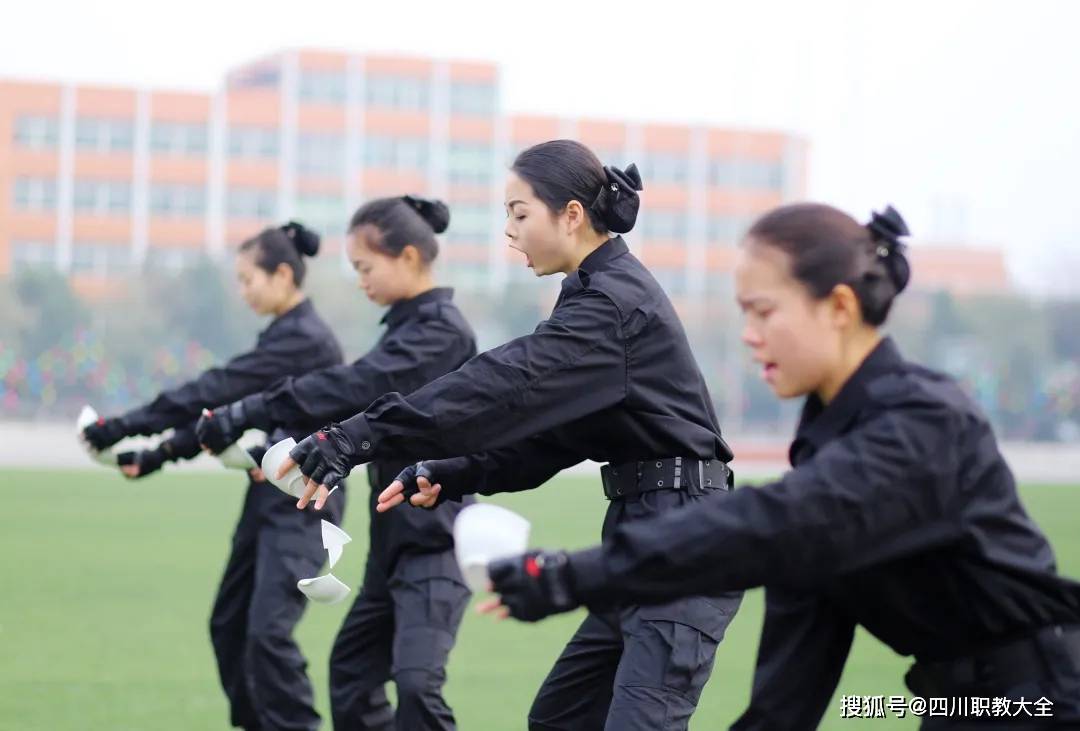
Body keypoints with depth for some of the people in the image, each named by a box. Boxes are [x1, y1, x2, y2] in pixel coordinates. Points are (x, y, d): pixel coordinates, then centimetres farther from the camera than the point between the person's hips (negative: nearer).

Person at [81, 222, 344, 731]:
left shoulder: (305, 339, -16)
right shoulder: (284, 335, 13)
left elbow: (218, 389, -20)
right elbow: (229, 404, 16)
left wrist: (127, 426, -19)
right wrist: (158, 455, 8)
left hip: (302, 507, -10)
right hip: (270, 501, 10)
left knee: (268, 631, -16)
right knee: (229, 623, 12)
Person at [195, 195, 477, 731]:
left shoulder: (442, 331, -15)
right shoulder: (407, 326, 14)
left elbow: (353, 388, -25)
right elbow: (359, 405, 16)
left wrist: (244, 416, -26)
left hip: (436, 540, -10)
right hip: (395, 539, 10)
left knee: (415, 683, -21)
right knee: (351, 672, 14)